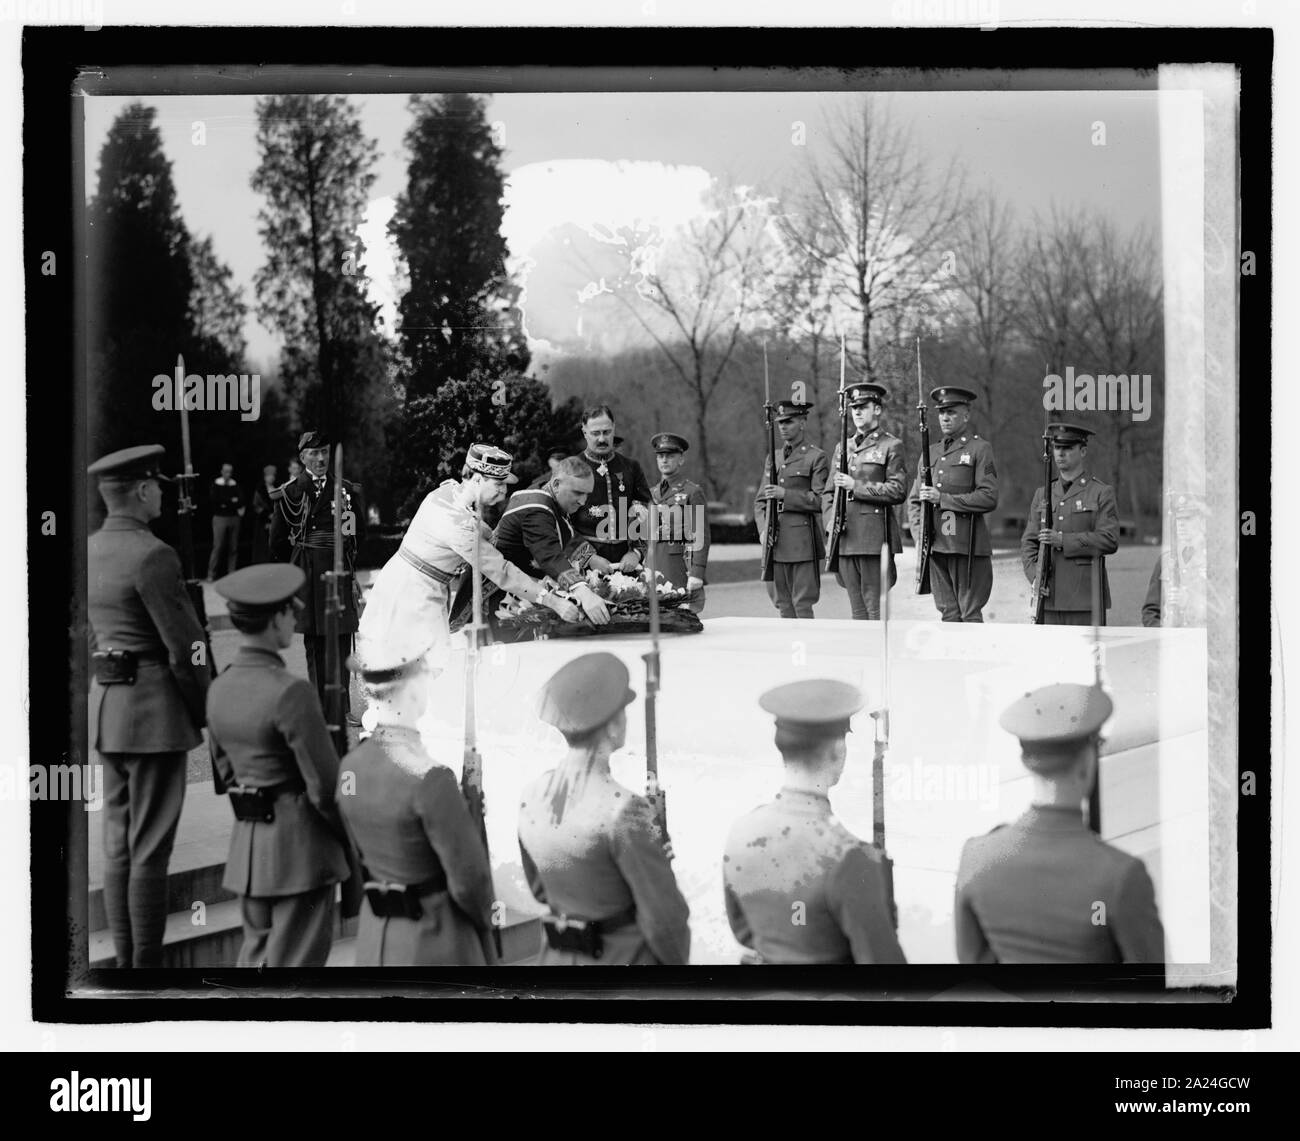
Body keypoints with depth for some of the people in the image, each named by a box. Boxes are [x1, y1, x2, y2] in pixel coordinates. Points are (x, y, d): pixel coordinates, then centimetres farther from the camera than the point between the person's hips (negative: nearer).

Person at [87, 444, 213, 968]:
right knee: (150, 849, -3)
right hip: (155, 711, -9)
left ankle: (125, 959, 19)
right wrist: (208, 717, -6)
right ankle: (147, 961, 2)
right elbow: (186, 647, -16)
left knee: (118, 844, 12)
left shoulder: (89, 551, 10)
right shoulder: (150, 556, -17)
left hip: (105, 705, 9)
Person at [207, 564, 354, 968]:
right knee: (295, 968, 0)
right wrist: (355, 838, -1)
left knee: (259, 958, 18)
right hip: (301, 844, -8)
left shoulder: (220, 688, 4)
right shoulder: (291, 692, -21)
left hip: (247, 842, 8)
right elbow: (326, 785, -18)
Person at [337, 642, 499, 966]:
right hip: (435, 941, -7)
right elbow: (468, 876, -19)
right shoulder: (429, 777, -24)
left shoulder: (350, 767, -1)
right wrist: (483, 920, 0)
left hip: (374, 933, 7)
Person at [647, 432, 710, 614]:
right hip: (653, 568, 5)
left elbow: (701, 537, -6)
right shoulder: (651, 493, 17)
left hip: (680, 568, -5)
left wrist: (696, 575, -14)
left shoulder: (693, 492, 0)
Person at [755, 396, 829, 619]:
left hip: (802, 542, -6)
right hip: (775, 541, 6)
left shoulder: (816, 457, -1)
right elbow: (760, 500, 18)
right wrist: (763, 529, 1)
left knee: (802, 605, -6)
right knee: (783, 604, 7)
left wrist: (786, 494, -17)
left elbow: (820, 499, -8)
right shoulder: (772, 458, 17)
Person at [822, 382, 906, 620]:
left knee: (875, 608, -6)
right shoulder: (842, 447, 18)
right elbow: (828, 493, 19)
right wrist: (831, 522, 2)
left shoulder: (891, 445, 1)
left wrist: (856, 487, -12)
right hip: (845, 538, 5)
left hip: (874, 536, -5)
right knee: (857, 609, 7)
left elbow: (898, 491, -9)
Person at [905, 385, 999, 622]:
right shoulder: (931, 452, 18)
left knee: (970, 613, -5)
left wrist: (943, 499, -14)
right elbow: (913, 499, 20)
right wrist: (919, 529, 1)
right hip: (935, 545, 5)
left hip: (967, 546, -5)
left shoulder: (980, 449, 0)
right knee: (948, 613, 7)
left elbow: (989, 498, -10)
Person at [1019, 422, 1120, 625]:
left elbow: (1110, 540, -8)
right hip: (1050, 596, 4)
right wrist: (1035, 574, -6)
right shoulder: (1042, 494, 16)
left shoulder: (1102, 493, 3)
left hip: (1085, 597, -4)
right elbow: (1028, 542, 12)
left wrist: (1063, 540, -15)